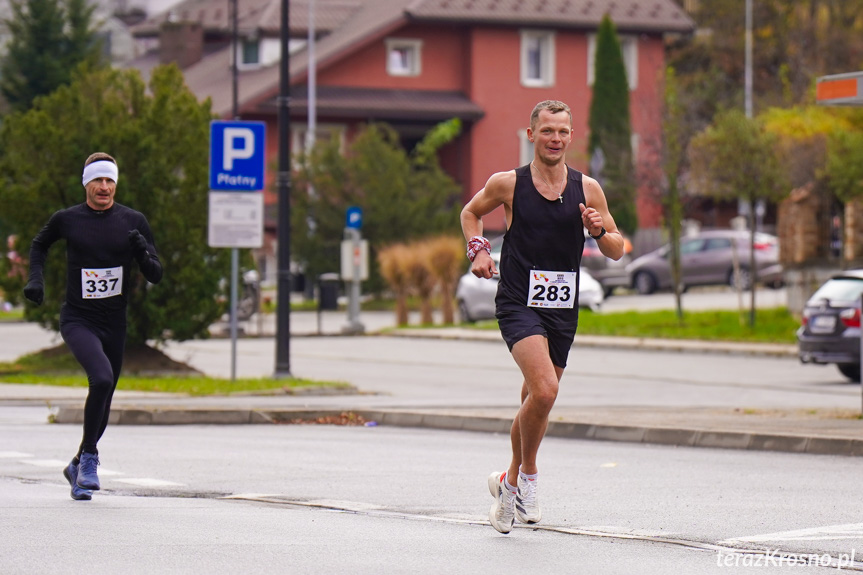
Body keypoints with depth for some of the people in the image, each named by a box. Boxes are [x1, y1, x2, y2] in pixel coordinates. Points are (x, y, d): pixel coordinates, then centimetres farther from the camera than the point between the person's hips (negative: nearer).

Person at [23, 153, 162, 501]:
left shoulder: (133, 222, 1)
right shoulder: (66, 220, -1)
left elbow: (155, 276, 2)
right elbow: (39, 245, 20)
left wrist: (143, 253, -18)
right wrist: (35, 278, 5)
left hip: (114, 324, 3)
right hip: (77, 320, -3)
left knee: (103, 405, 11)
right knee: (101, 378, -28)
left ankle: (79, 466, 34)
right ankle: (89, 457, -13)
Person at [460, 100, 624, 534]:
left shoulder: (587, 189, 3)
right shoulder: (507, 184, -3)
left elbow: (617, 252, 7)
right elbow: (471, 212, 16)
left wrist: (599, 231, -14)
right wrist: (478, 250, -1)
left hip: (562, 309, 4)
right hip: (518, 303, -4)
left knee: (535, 400, 15)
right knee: (544, 390, -25)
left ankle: (511, 482, 38)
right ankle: (528, 476, -4)